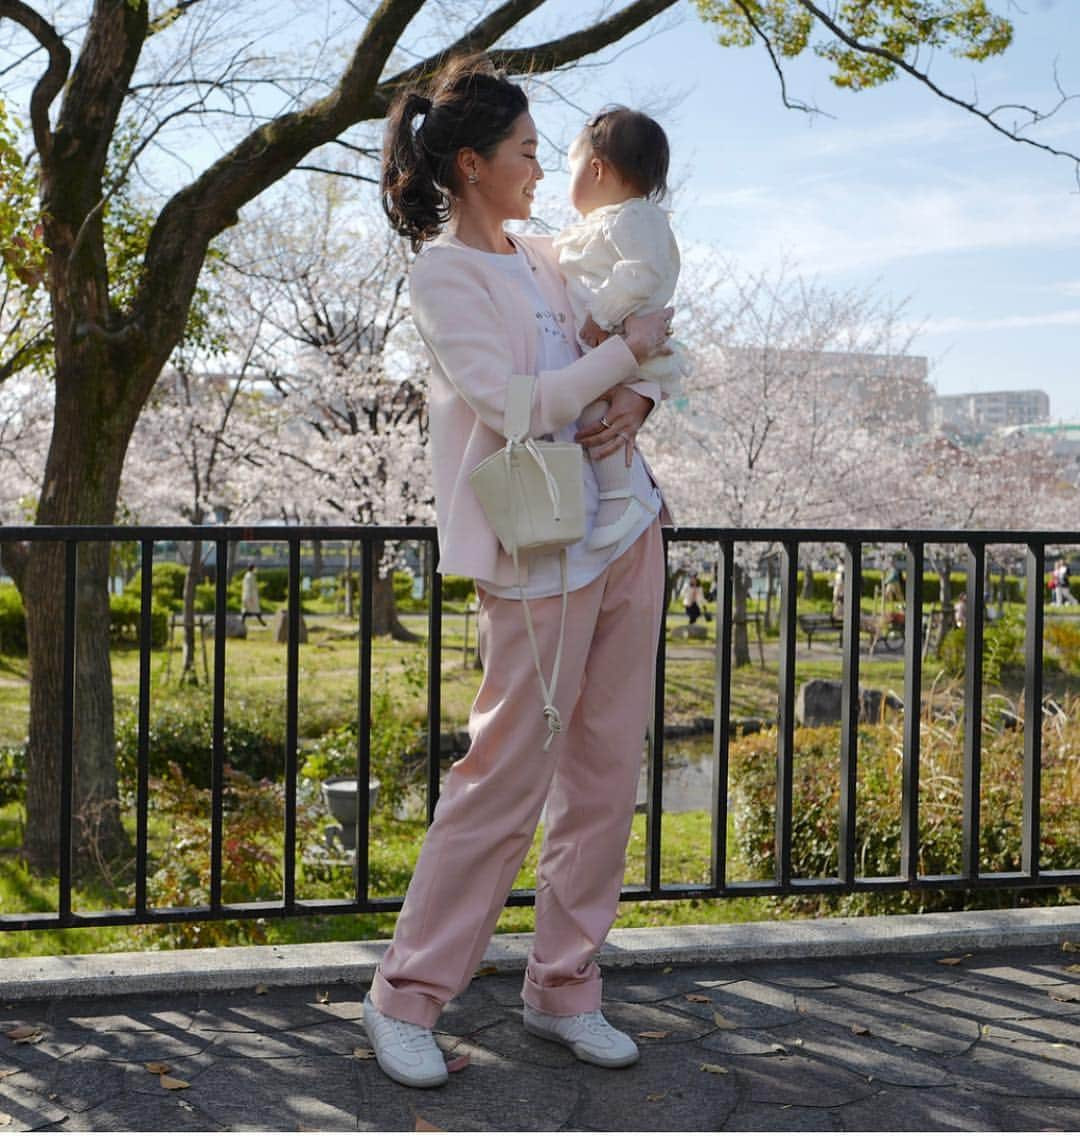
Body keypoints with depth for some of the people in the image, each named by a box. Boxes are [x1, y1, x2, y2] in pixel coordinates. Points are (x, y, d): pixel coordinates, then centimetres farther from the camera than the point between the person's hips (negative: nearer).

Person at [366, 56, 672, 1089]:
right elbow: (513, 407, -19)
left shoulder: (539, 259, 15)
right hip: (541, 551, -8)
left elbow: (639, 353, 21)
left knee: (606, 771, 9)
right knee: (508, 778, -4)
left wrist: (637, 399, -2)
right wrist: (627, 349, -9)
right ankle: (406, 996, 11)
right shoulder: (442, 273, -8)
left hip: (626, 528, 8)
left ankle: (563, 989, 21)